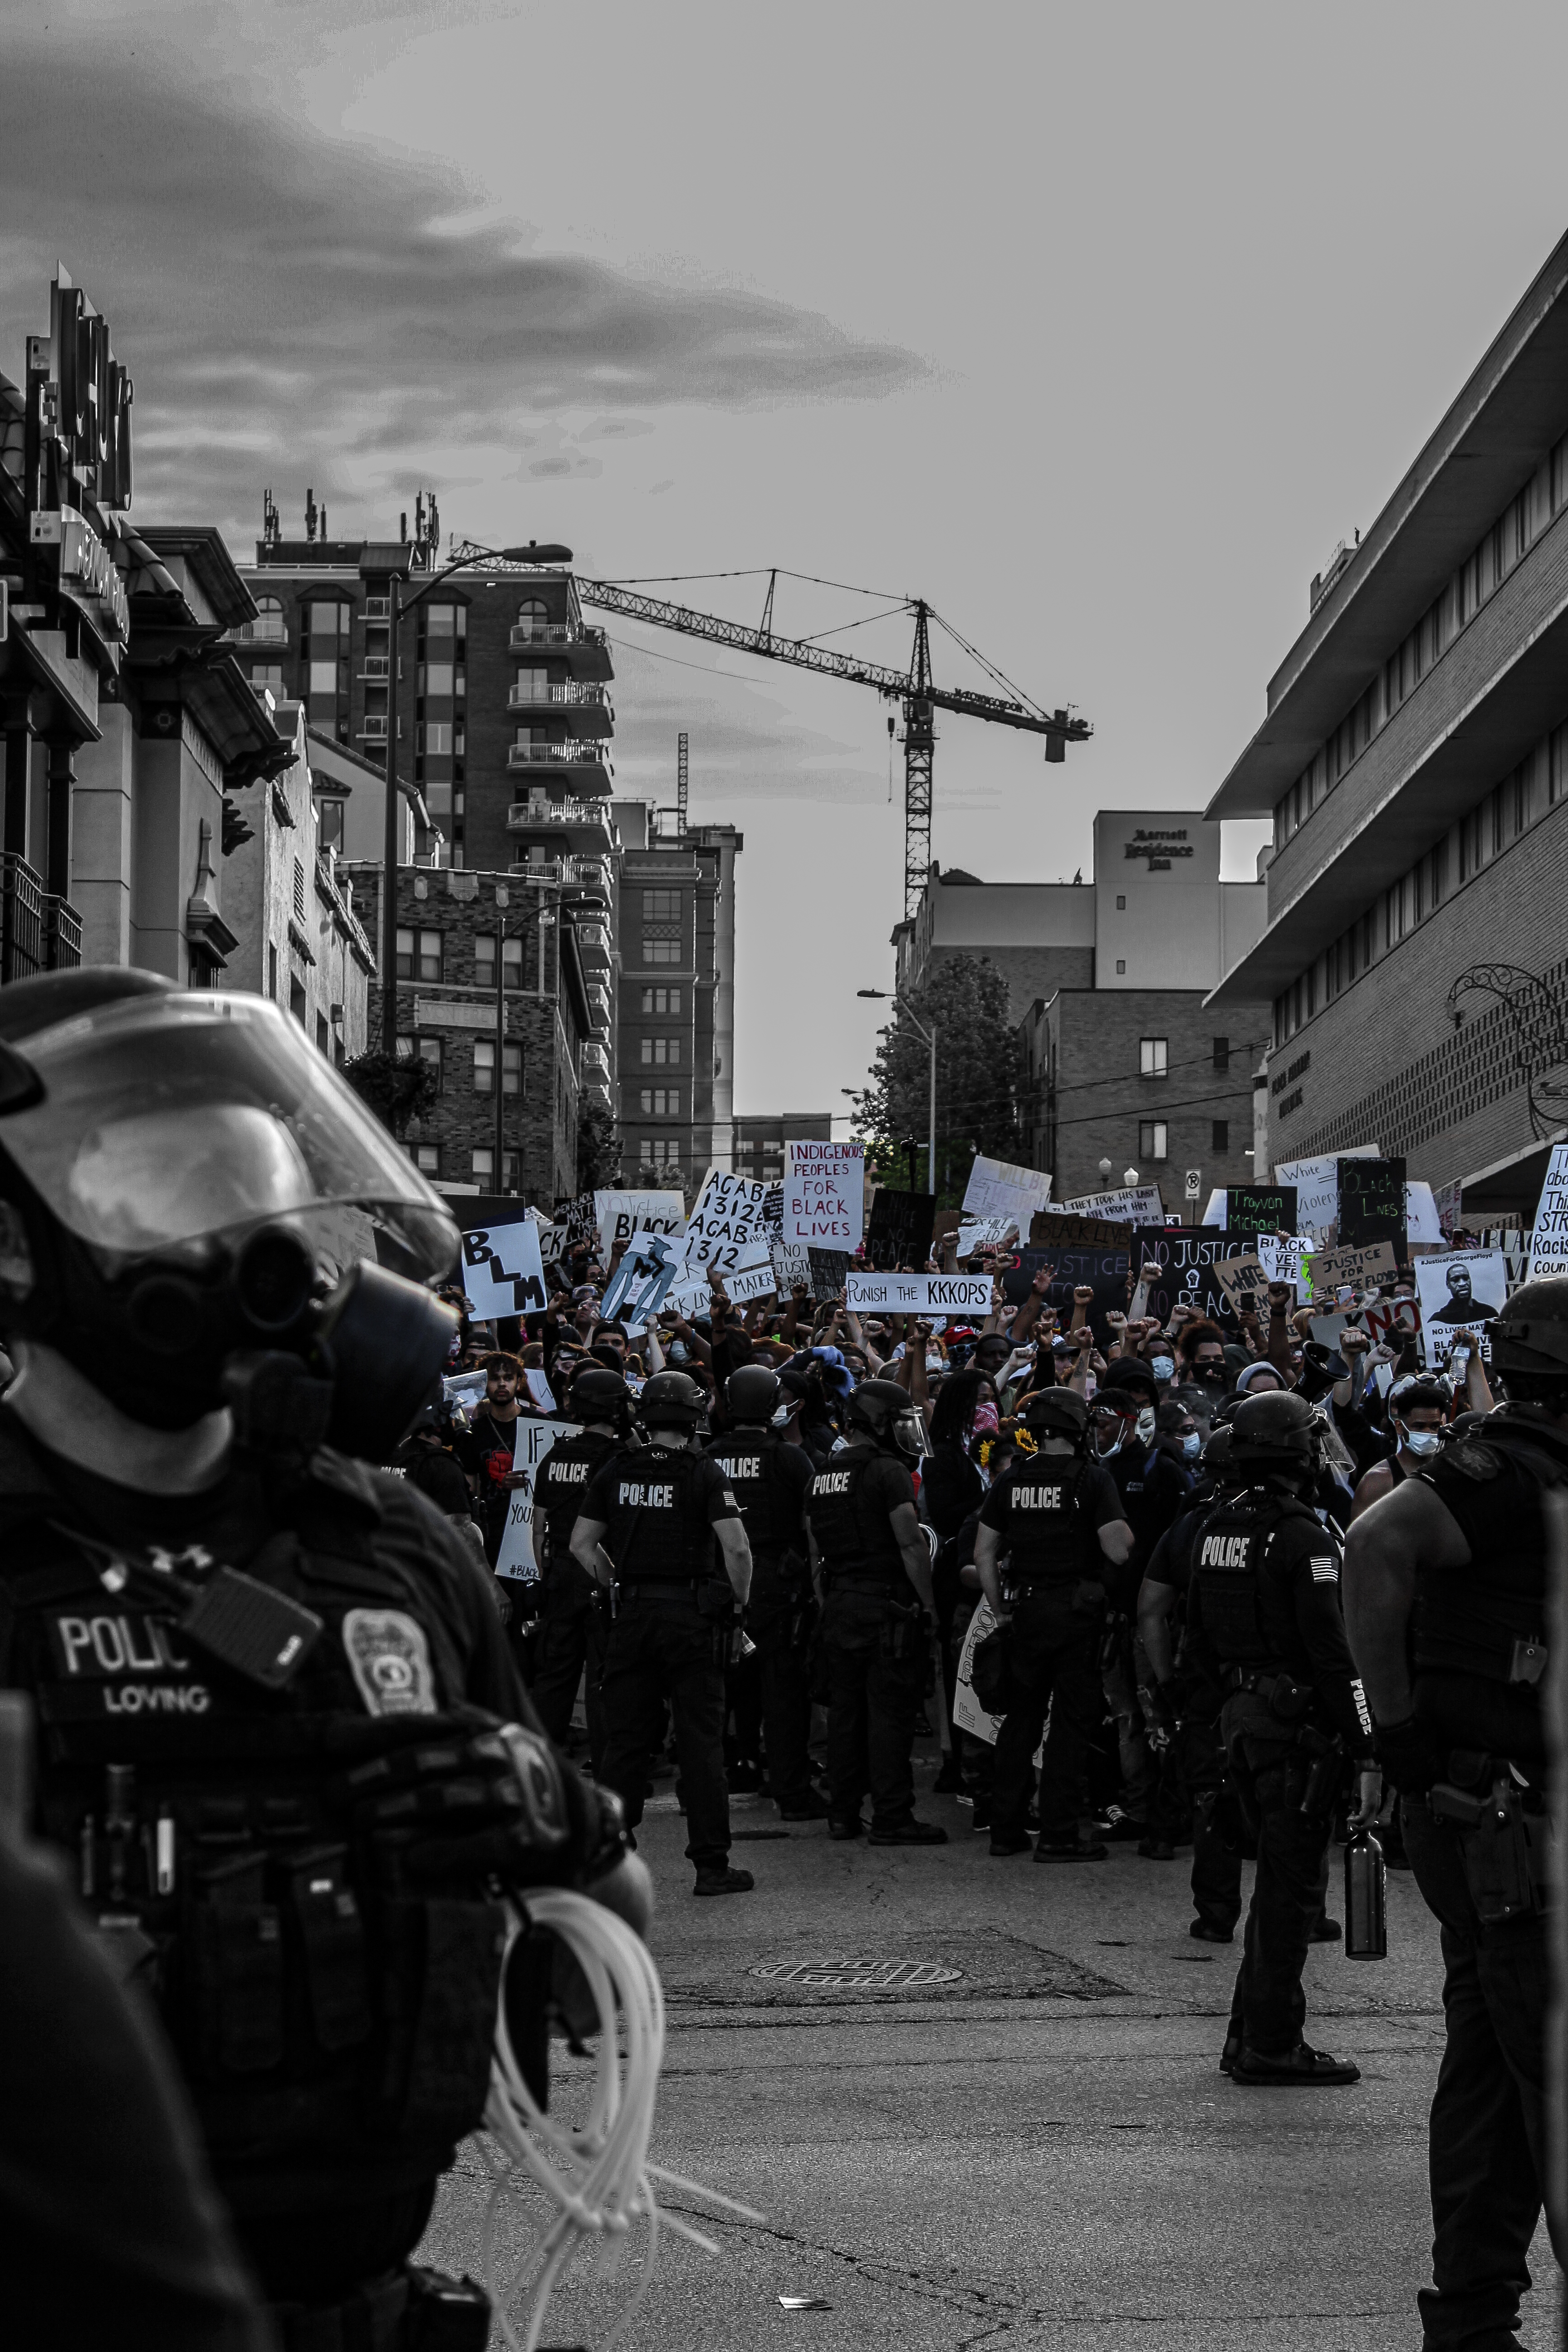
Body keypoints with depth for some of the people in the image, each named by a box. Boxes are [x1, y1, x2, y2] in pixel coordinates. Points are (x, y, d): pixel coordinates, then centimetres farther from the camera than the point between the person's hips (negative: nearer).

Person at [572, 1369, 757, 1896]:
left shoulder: (615, 1472, 4)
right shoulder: (704, 1474, -8)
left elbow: (582, 1545, 6)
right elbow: (736, 1547, -16)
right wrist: (740, 1599, -1)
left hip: (631, 1615, 3)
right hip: (693, 1615, -3)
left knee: (625, 1739, 9)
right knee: (701, 1742, 0)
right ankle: (711, 1863, 1)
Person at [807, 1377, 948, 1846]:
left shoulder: (822, 1477, 13)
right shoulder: (888, 1472, -11)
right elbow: (911, 1544, -15)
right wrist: (928, 1603, -8)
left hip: (839, 1607, 8)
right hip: (886, 1605, -8)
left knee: (845, 1709, 12)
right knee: (889, 1712, -4)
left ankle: (843, 1813, 16)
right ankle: (891, 1817, -4)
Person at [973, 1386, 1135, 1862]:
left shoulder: (1012, 1481, 5)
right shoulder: (1091, 1479, -10)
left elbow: (985, 1552, 8)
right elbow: (1120, 1551, -17)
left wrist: (1001, 1609, 15)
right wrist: (1125, 1532, 4)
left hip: (1026, 1610, 4)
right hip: (1077, 1610, -4)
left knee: (1020, 1719, 13)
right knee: (1069, 1722, 0)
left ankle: (1005, 1829, 15)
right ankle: (1058, 1836, 0)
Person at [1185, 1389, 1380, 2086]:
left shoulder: (1215, 1529, 9)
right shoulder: (1304, 1537, -16)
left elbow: (1198, 1633, 16)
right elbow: (1331, 1650, -19)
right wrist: (1368, 1751, -17)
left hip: (1240, 1714, 8)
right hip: (1296, 1721, -8)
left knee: (1277, 1877, 17)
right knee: (1292, 1884, -2)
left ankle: (1250, 2034, 20)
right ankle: (1272, 2046, 0)